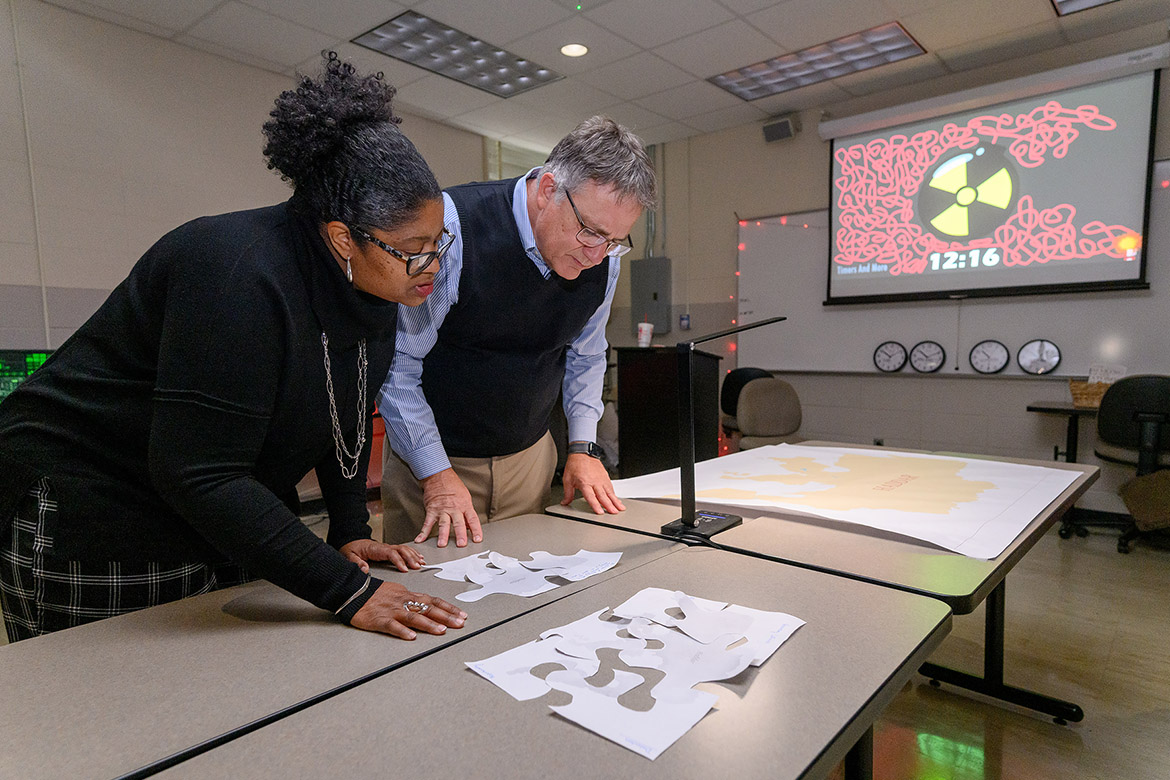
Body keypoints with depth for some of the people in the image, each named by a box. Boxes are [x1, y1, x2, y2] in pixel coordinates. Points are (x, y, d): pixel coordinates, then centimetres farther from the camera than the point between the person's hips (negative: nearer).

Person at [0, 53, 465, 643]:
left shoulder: (374, 285, -5)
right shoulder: (240, 277, -31)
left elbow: (346, 415, 6)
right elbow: (198, 472, -33)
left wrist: (350, 531, -2)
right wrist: (347, 592, -32)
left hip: (229, 508, 7)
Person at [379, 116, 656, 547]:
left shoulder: (603, 256, -6)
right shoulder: (451, 226, -23)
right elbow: (397, 363, -19)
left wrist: (582, 446, 3)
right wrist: (436, 475, -19)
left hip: (530, 455, 5)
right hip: (429, 455, -4)